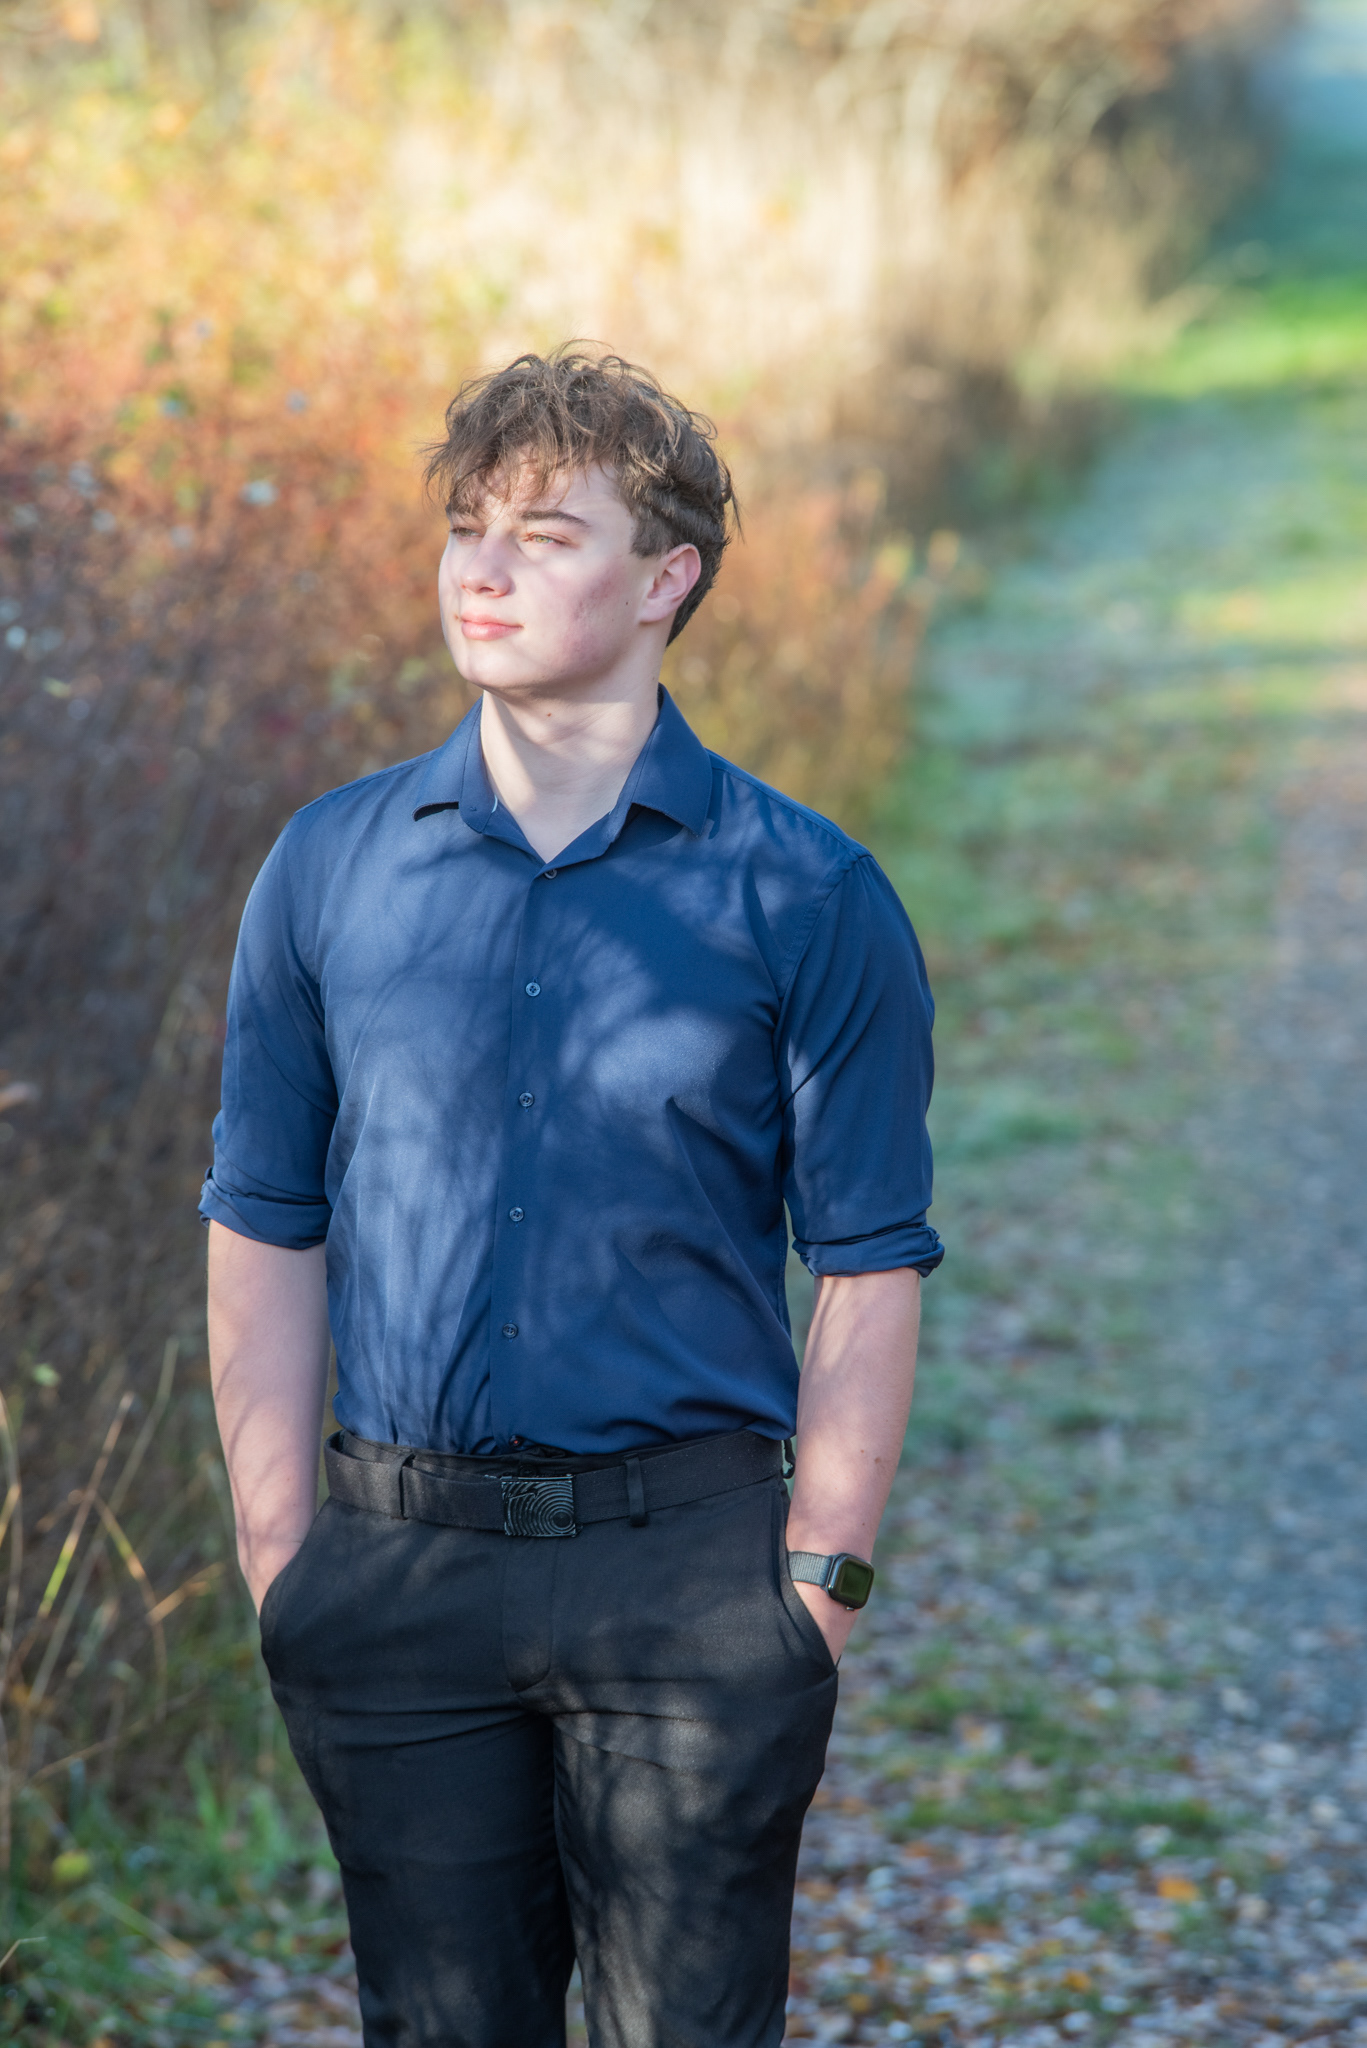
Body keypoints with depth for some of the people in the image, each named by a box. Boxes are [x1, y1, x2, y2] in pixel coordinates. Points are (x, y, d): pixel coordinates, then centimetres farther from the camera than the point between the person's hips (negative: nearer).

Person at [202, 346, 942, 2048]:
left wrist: (818, 1574, -6)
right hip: (400, 1574, 2)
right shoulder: (328, 868, 5)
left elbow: (870, 1269, -1)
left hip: (688, 1569, -2)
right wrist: (280, 1550, 2)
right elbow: (264, 1232, 8)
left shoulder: (804, 896, -2)